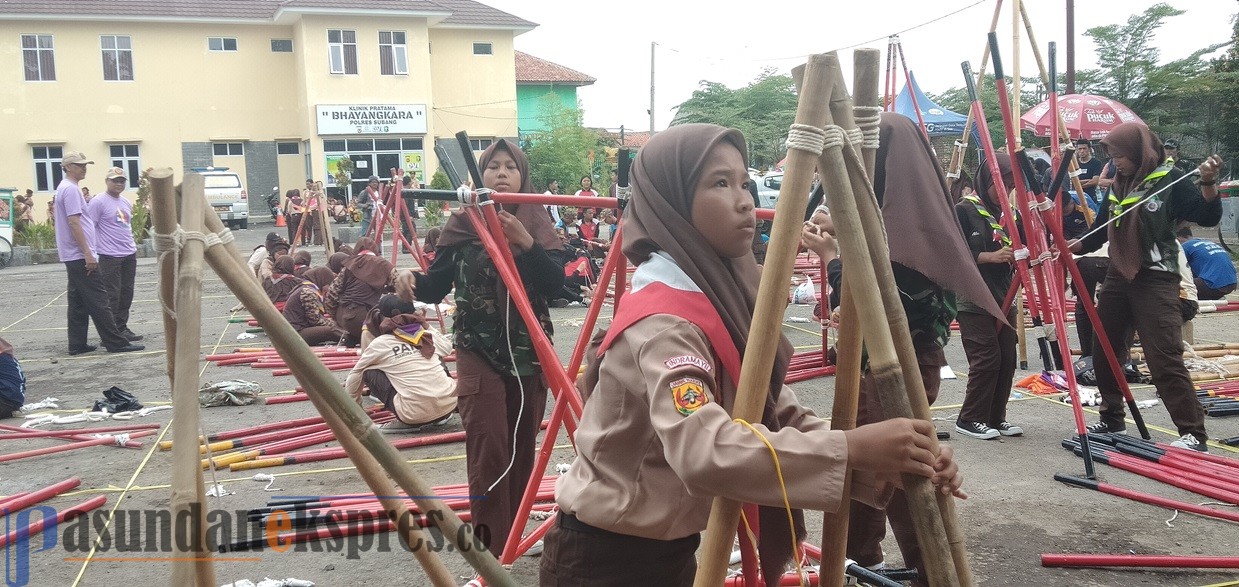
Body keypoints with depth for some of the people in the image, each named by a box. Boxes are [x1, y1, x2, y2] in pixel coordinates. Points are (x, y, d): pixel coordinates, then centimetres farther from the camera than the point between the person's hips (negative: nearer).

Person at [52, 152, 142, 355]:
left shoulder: (64, 188, 18)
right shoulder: (71, 189, -14)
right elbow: (74, 222, -20)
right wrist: (88, 253, -21)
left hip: (72, 256, 10)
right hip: (81, 256, -10)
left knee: (78, 301, 11)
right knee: (98, 301, -9)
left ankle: (77, 344, 13)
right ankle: (116, 343, -8)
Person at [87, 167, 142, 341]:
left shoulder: (126, 203, 16)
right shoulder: (98, 202, -8)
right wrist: (92, 252, -15)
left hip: (129, 255, 8)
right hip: (110, 257, -8)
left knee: (126, 294, 10)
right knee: (112, 296, -6)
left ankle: (122, 328, 19)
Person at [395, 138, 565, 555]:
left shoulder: (537, 222, 2)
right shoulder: (461, 222, -1)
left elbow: (555, 283, -9)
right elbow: (437, 285, 0)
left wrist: (526, 243, -23)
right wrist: (413, 283, -22)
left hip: (530, 349, 2)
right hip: (479, 350, -2)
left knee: (522, 444, 10)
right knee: (488, 446, -10)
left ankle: (515, 533, 26)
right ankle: (491, 545, -1)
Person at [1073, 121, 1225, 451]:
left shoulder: (1168, 179, -7)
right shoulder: (1119, 186, 12)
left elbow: (1207, 217, -13)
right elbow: (1099, 234, 17)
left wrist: (1208, 183, -28)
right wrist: (1068, 247, 3)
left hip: (1155, 280, -7)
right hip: (1118, 277, 8)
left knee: (1164, 359, -13)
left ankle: (1193, 433, -6)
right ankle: (1112, 419, 28)